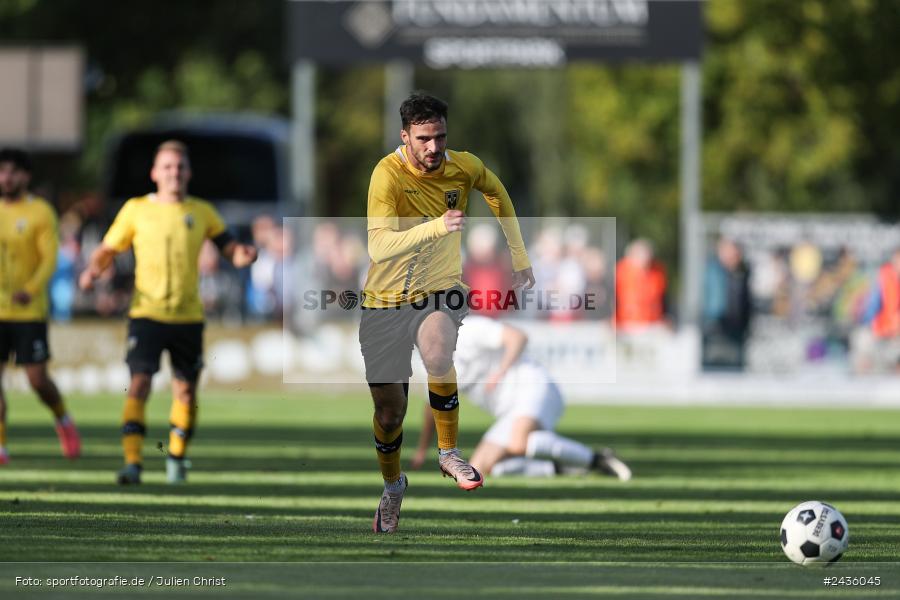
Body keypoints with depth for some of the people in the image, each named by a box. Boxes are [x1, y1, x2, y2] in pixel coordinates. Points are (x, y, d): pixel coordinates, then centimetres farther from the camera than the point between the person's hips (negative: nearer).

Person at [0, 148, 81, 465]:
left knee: (38, 379, -4)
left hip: (29, 310, -3)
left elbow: (50, 257, -11)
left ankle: (63, 421, 24)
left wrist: (31, 289, -26)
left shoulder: (40, 212, -4)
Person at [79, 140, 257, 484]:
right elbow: (108, 250, 7)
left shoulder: (202, 213, 8)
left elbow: (230, 249, 7)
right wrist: (92, 271, -14)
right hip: (146, 314, -2)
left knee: (186, 390, 8)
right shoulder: (136, 210, 3)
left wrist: (244, 255, -16)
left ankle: (177, 457, 29)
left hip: (188, 317, 2)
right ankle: (132, 462, -21)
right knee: (140, 382, -18)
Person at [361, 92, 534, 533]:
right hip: (386, 299, -1)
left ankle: (448, 454, -15)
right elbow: (378, 247, -34)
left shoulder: (464, 167, -9)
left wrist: (519, 258, 19)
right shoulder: (388, 174, -22)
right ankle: (392, 485, 38)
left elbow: (495, 191, 17)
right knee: (389, 412, 6)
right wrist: (436, 227, -46)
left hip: (441, 290, 1)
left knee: (437, 352, -34)